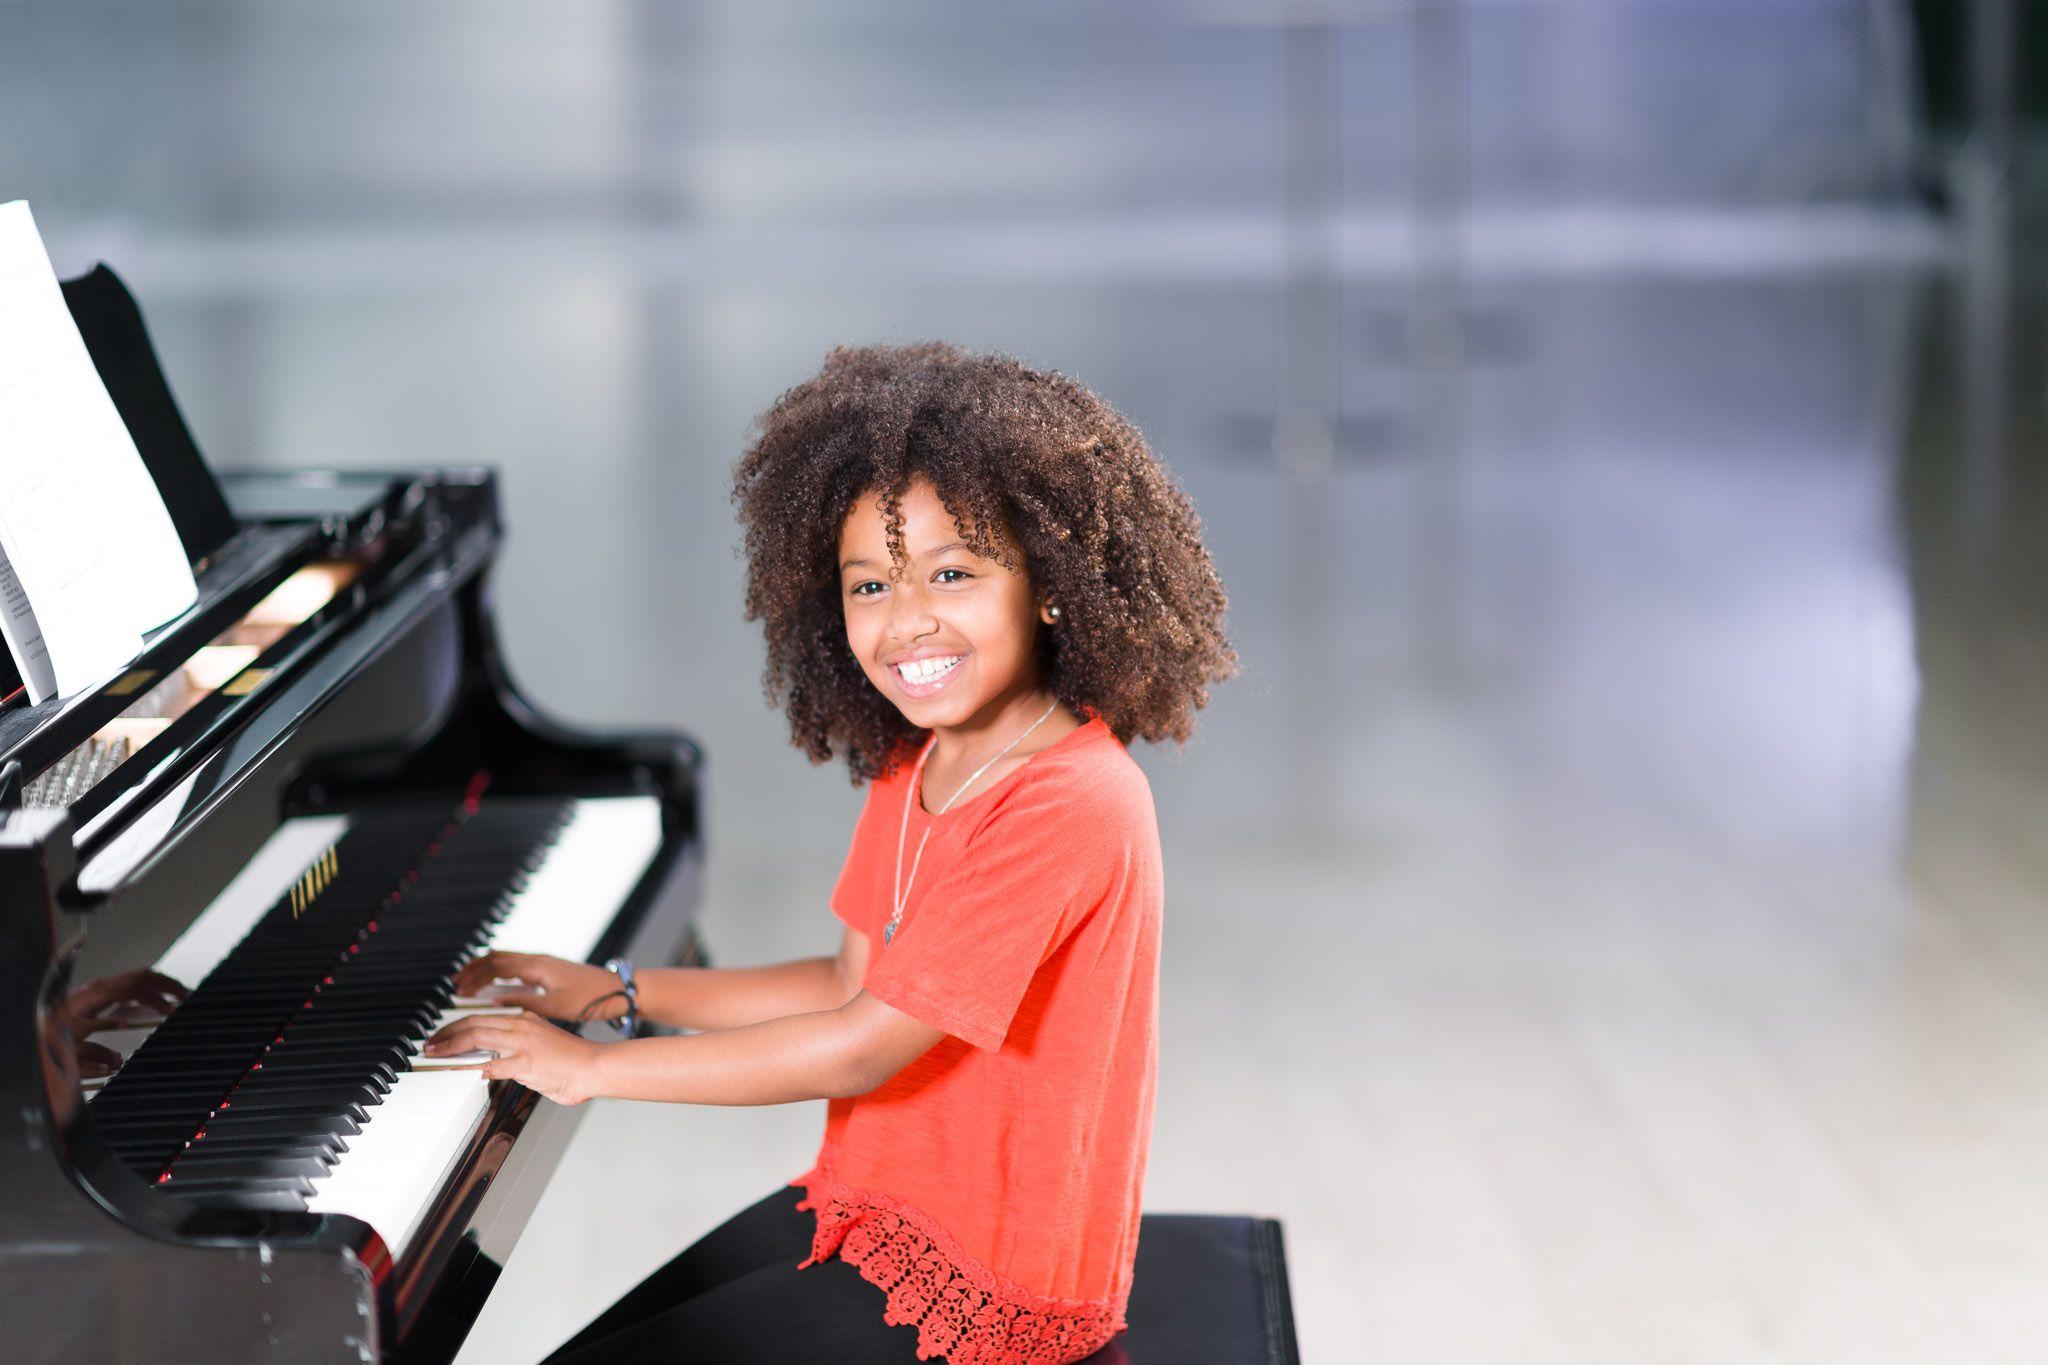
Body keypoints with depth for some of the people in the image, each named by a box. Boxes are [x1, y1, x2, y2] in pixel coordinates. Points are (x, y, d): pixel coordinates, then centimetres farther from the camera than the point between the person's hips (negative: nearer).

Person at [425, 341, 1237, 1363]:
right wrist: (614, 993, 9)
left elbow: (860, 1048, -24)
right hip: (873, 1206, 9)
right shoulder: (914, 768, 5)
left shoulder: (1065, 805, -25)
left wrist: (594, 1067, -14)